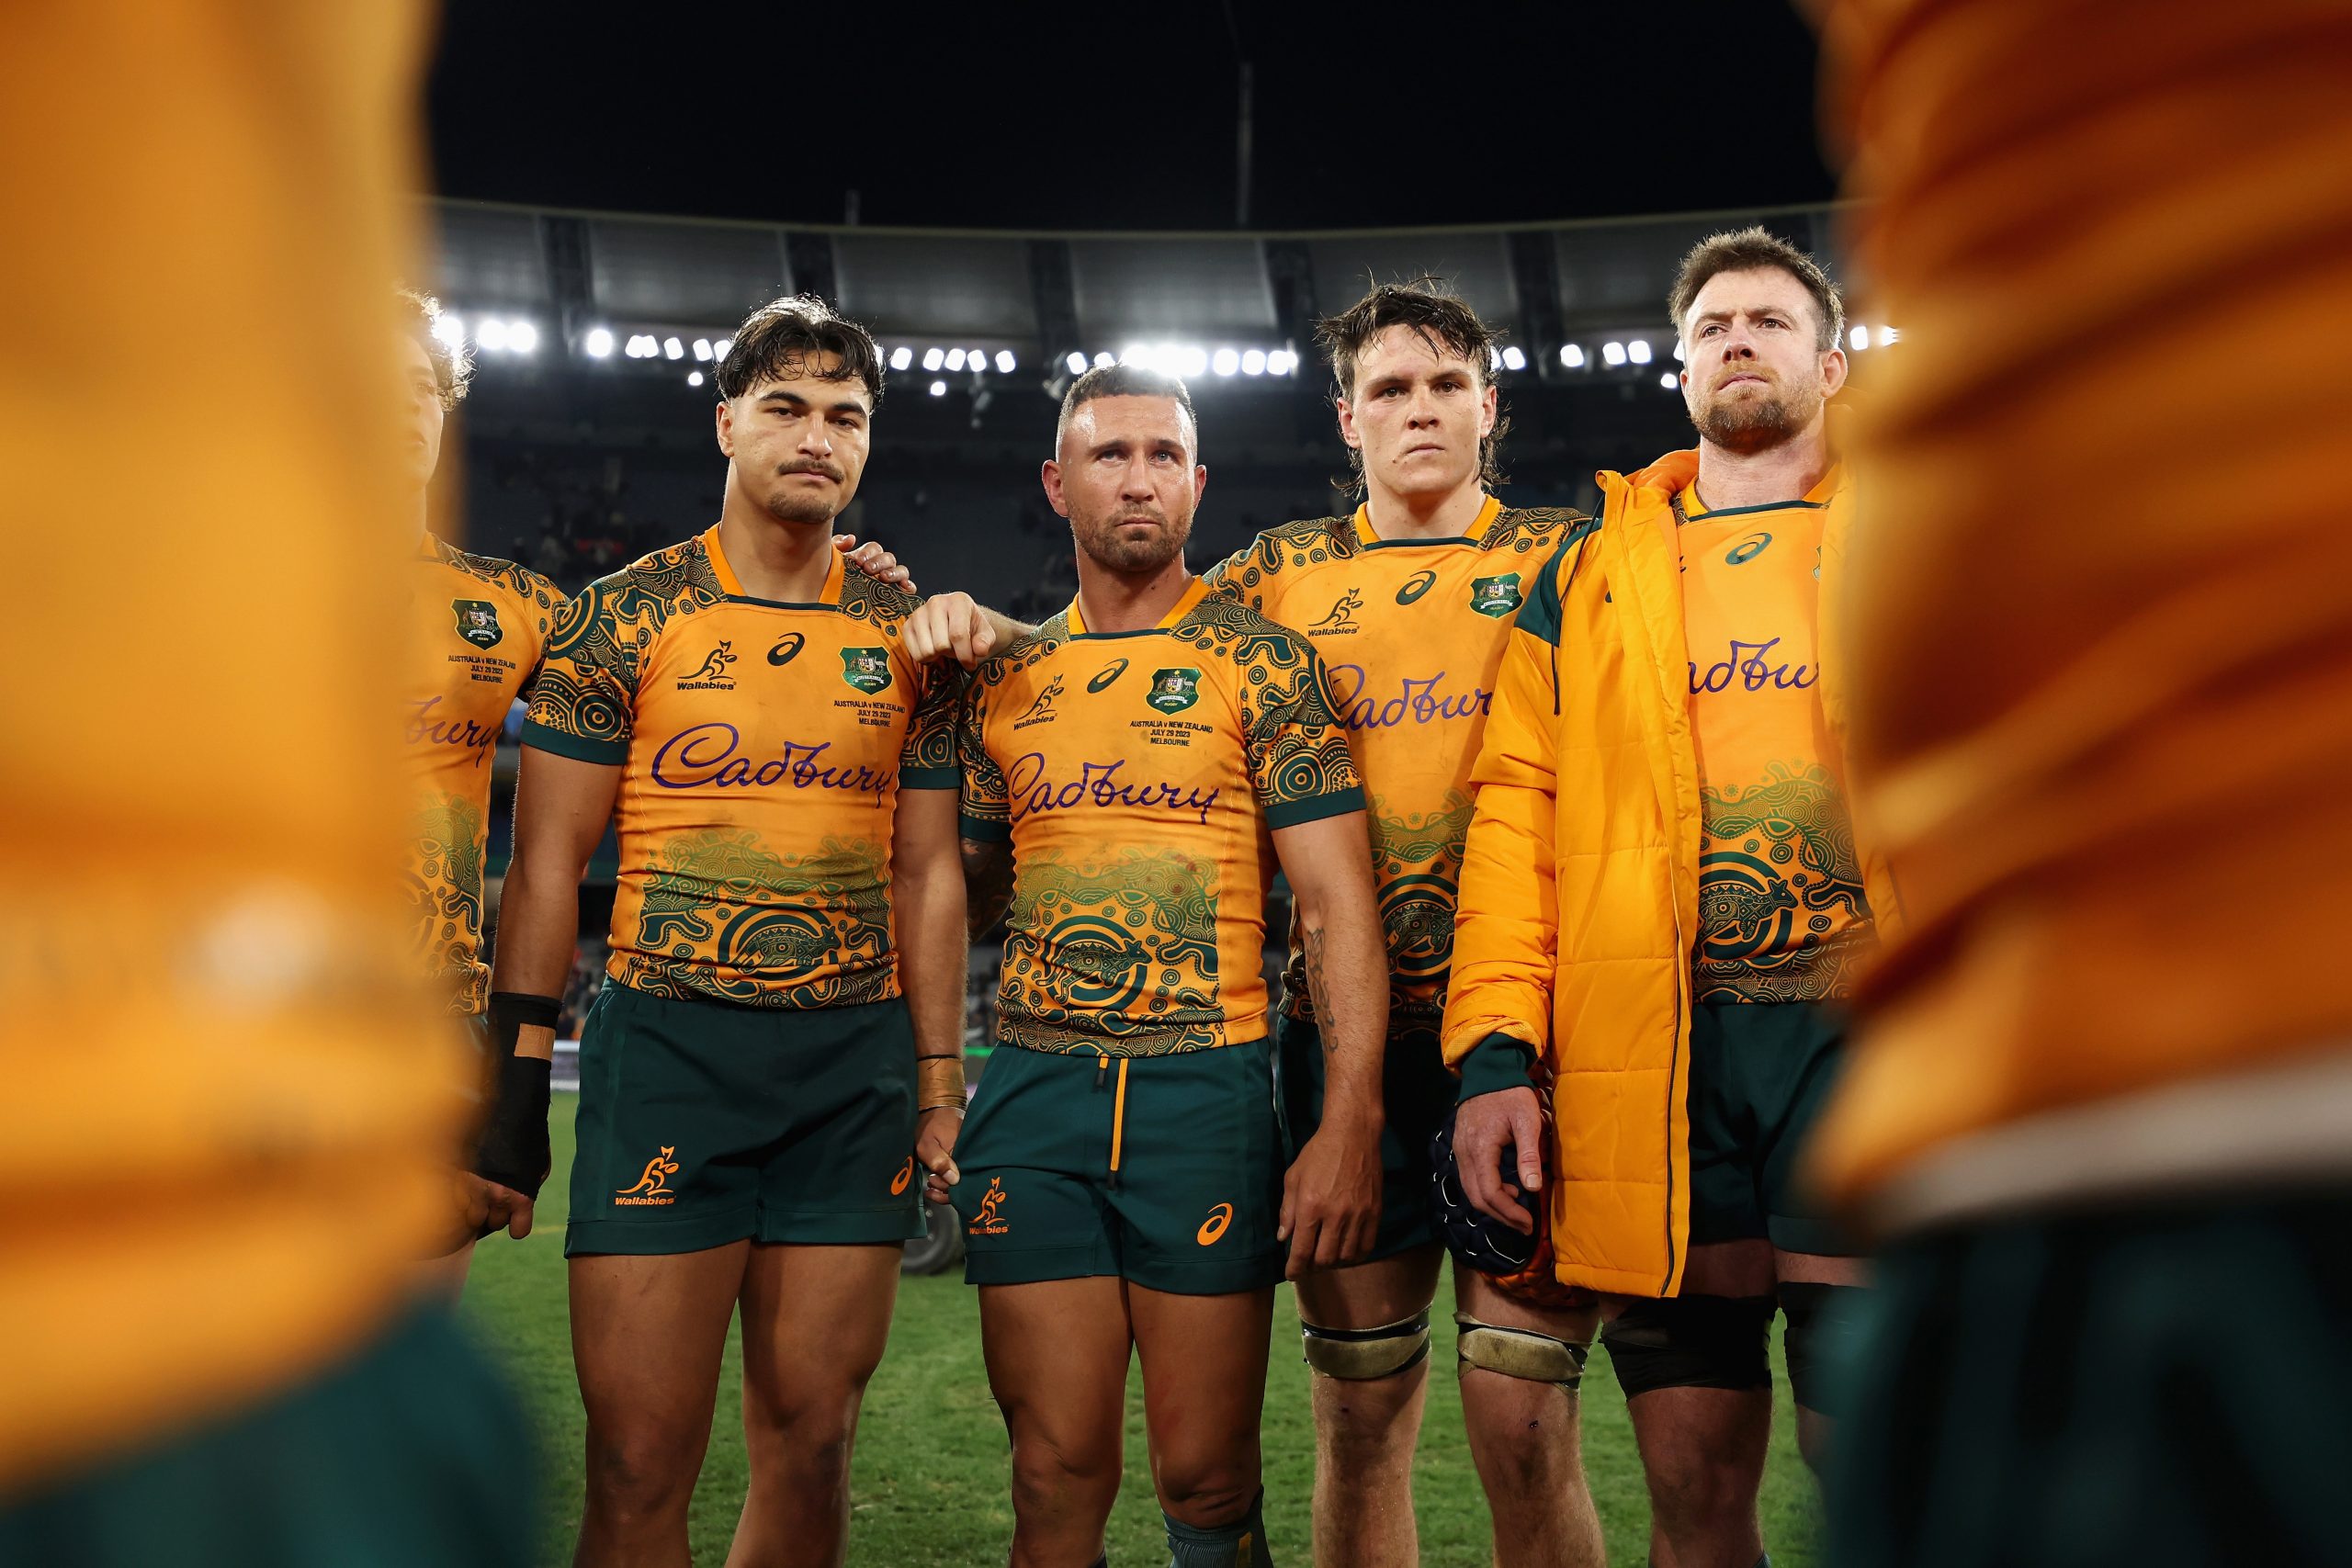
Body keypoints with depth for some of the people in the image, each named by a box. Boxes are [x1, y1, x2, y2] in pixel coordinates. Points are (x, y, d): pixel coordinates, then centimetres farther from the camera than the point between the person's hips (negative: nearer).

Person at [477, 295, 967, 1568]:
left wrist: (939, 1083, 7)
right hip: (666, 1045, -2)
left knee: (810, 1440, 8)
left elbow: (927, 873, 12)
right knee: (640, 1461, -3)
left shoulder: (907, 635, 10)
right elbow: (550, 856, 1)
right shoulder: (626, 615, 2)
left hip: (858, 1059, 3)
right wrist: (517, 1078, -5)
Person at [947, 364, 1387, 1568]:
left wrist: (1351, 1120, -12)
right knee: (1057, 1471, 7)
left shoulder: (1263, 665, 1)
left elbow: (1336, 899, -5)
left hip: (1206, 1092, -3)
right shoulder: (1004, 678, 13)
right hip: (1032, 1098, 3)